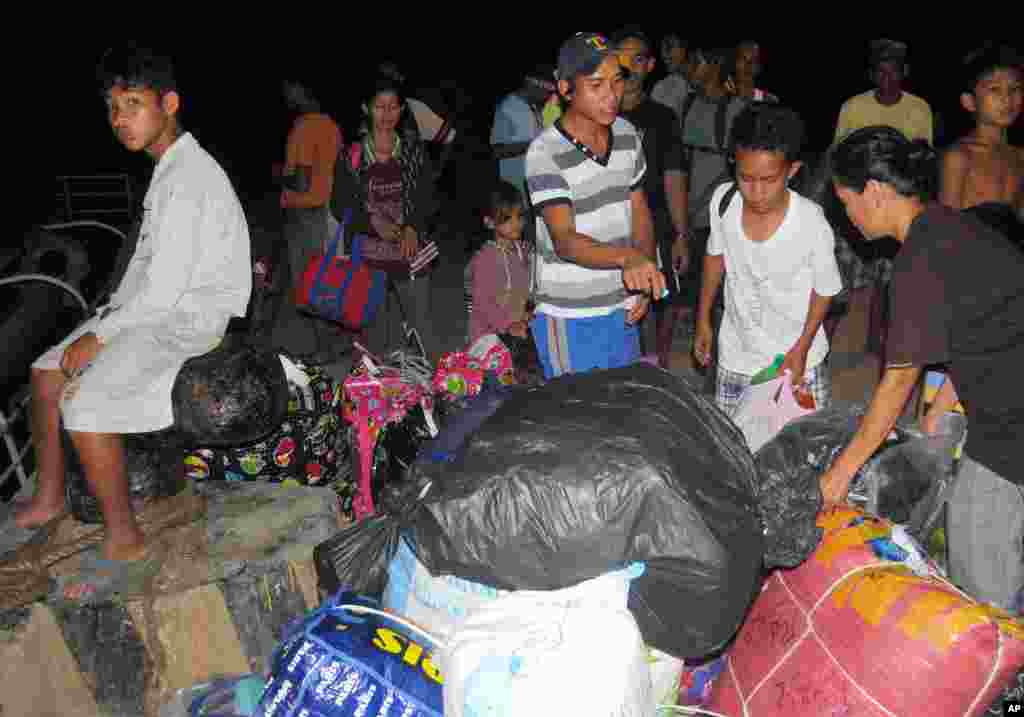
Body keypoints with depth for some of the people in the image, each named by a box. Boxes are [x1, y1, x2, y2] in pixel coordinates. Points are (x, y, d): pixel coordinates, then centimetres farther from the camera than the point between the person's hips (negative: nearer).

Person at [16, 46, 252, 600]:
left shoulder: (188, 177, -20)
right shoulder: (169, 168, 13)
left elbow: (166, 285, -24)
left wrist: (100, 336, -14)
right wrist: (109, 314, 10)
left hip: (193, 315, -11)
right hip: (161, 306, 11)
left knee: (85, 406, -25)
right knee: (47, 372, 13)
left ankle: (126, 547, -12)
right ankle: (50, 497, 27)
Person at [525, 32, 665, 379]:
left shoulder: (627, 133, 1)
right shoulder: (545, 153, -19)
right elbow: (565, 242, -28)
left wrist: (644, 278, -1)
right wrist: (627, 257, -46)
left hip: (622, 310, 6)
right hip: (570, 321, -6)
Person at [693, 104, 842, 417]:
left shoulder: (812, 223, -24)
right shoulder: (723, 200, -14)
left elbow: (824, 290, -8)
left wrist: (802, 348, -11)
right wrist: (703, 320, 10)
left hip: (796, 359, -3)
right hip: (734, 358, 3)